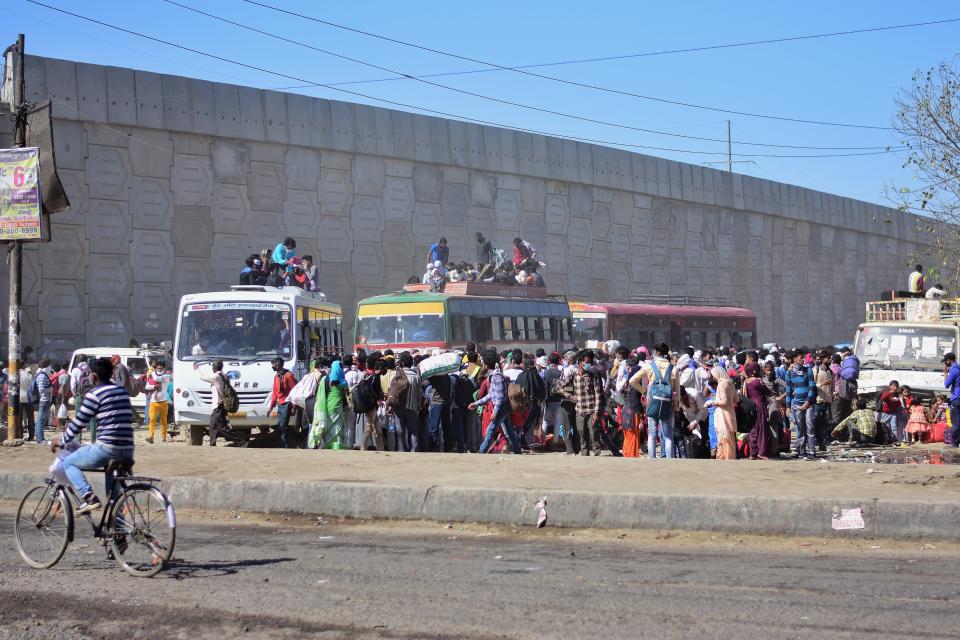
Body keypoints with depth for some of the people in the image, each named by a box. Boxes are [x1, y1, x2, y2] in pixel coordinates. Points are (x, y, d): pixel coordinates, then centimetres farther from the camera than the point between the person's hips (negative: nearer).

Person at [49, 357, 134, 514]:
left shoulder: (95, 394, -5)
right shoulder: (122, 391, 17)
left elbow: (79, 422, -1)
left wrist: (61, 441, 16)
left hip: (106, 448, -7)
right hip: (127, 451, 7)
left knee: (68, 462, 11)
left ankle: (89, 497, -8)